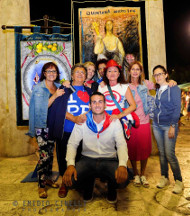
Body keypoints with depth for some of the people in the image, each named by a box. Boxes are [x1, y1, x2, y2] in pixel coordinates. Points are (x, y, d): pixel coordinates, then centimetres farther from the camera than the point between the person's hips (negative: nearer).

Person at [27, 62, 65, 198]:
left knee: (51, 154, 14)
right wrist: (55, 95, -23)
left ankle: (48, 178, 30)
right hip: (42, 126, -5)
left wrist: (67, 89, -5)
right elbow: (42, 107, -14)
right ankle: (41, 185, 9)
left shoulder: (58, 87, 10)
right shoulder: (38, 88, -5)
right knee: (44, 155, -6)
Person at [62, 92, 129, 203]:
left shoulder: (114, 122, -4)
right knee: (70, 179, -25)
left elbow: (121, 145, -10)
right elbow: (72, 144, -5)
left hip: (109, 160, 0)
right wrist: (70, 164, -23)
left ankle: (112, 188, 14)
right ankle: (88, 185, 14)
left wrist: (122, 165, -29)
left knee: (123, 179, -28)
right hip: (87, 160, 1)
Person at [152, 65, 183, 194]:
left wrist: (173, 126, -15)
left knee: (169, 154, -6)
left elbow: (177, 108, -10)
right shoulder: (157, 91, 12)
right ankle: (164, 178, 23)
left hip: (169, 126, -6)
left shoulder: (173, 88, -5)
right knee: (162, 153, 10)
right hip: (157, 125, 6)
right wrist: (154, 120, 7)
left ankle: (179, 181, 11)